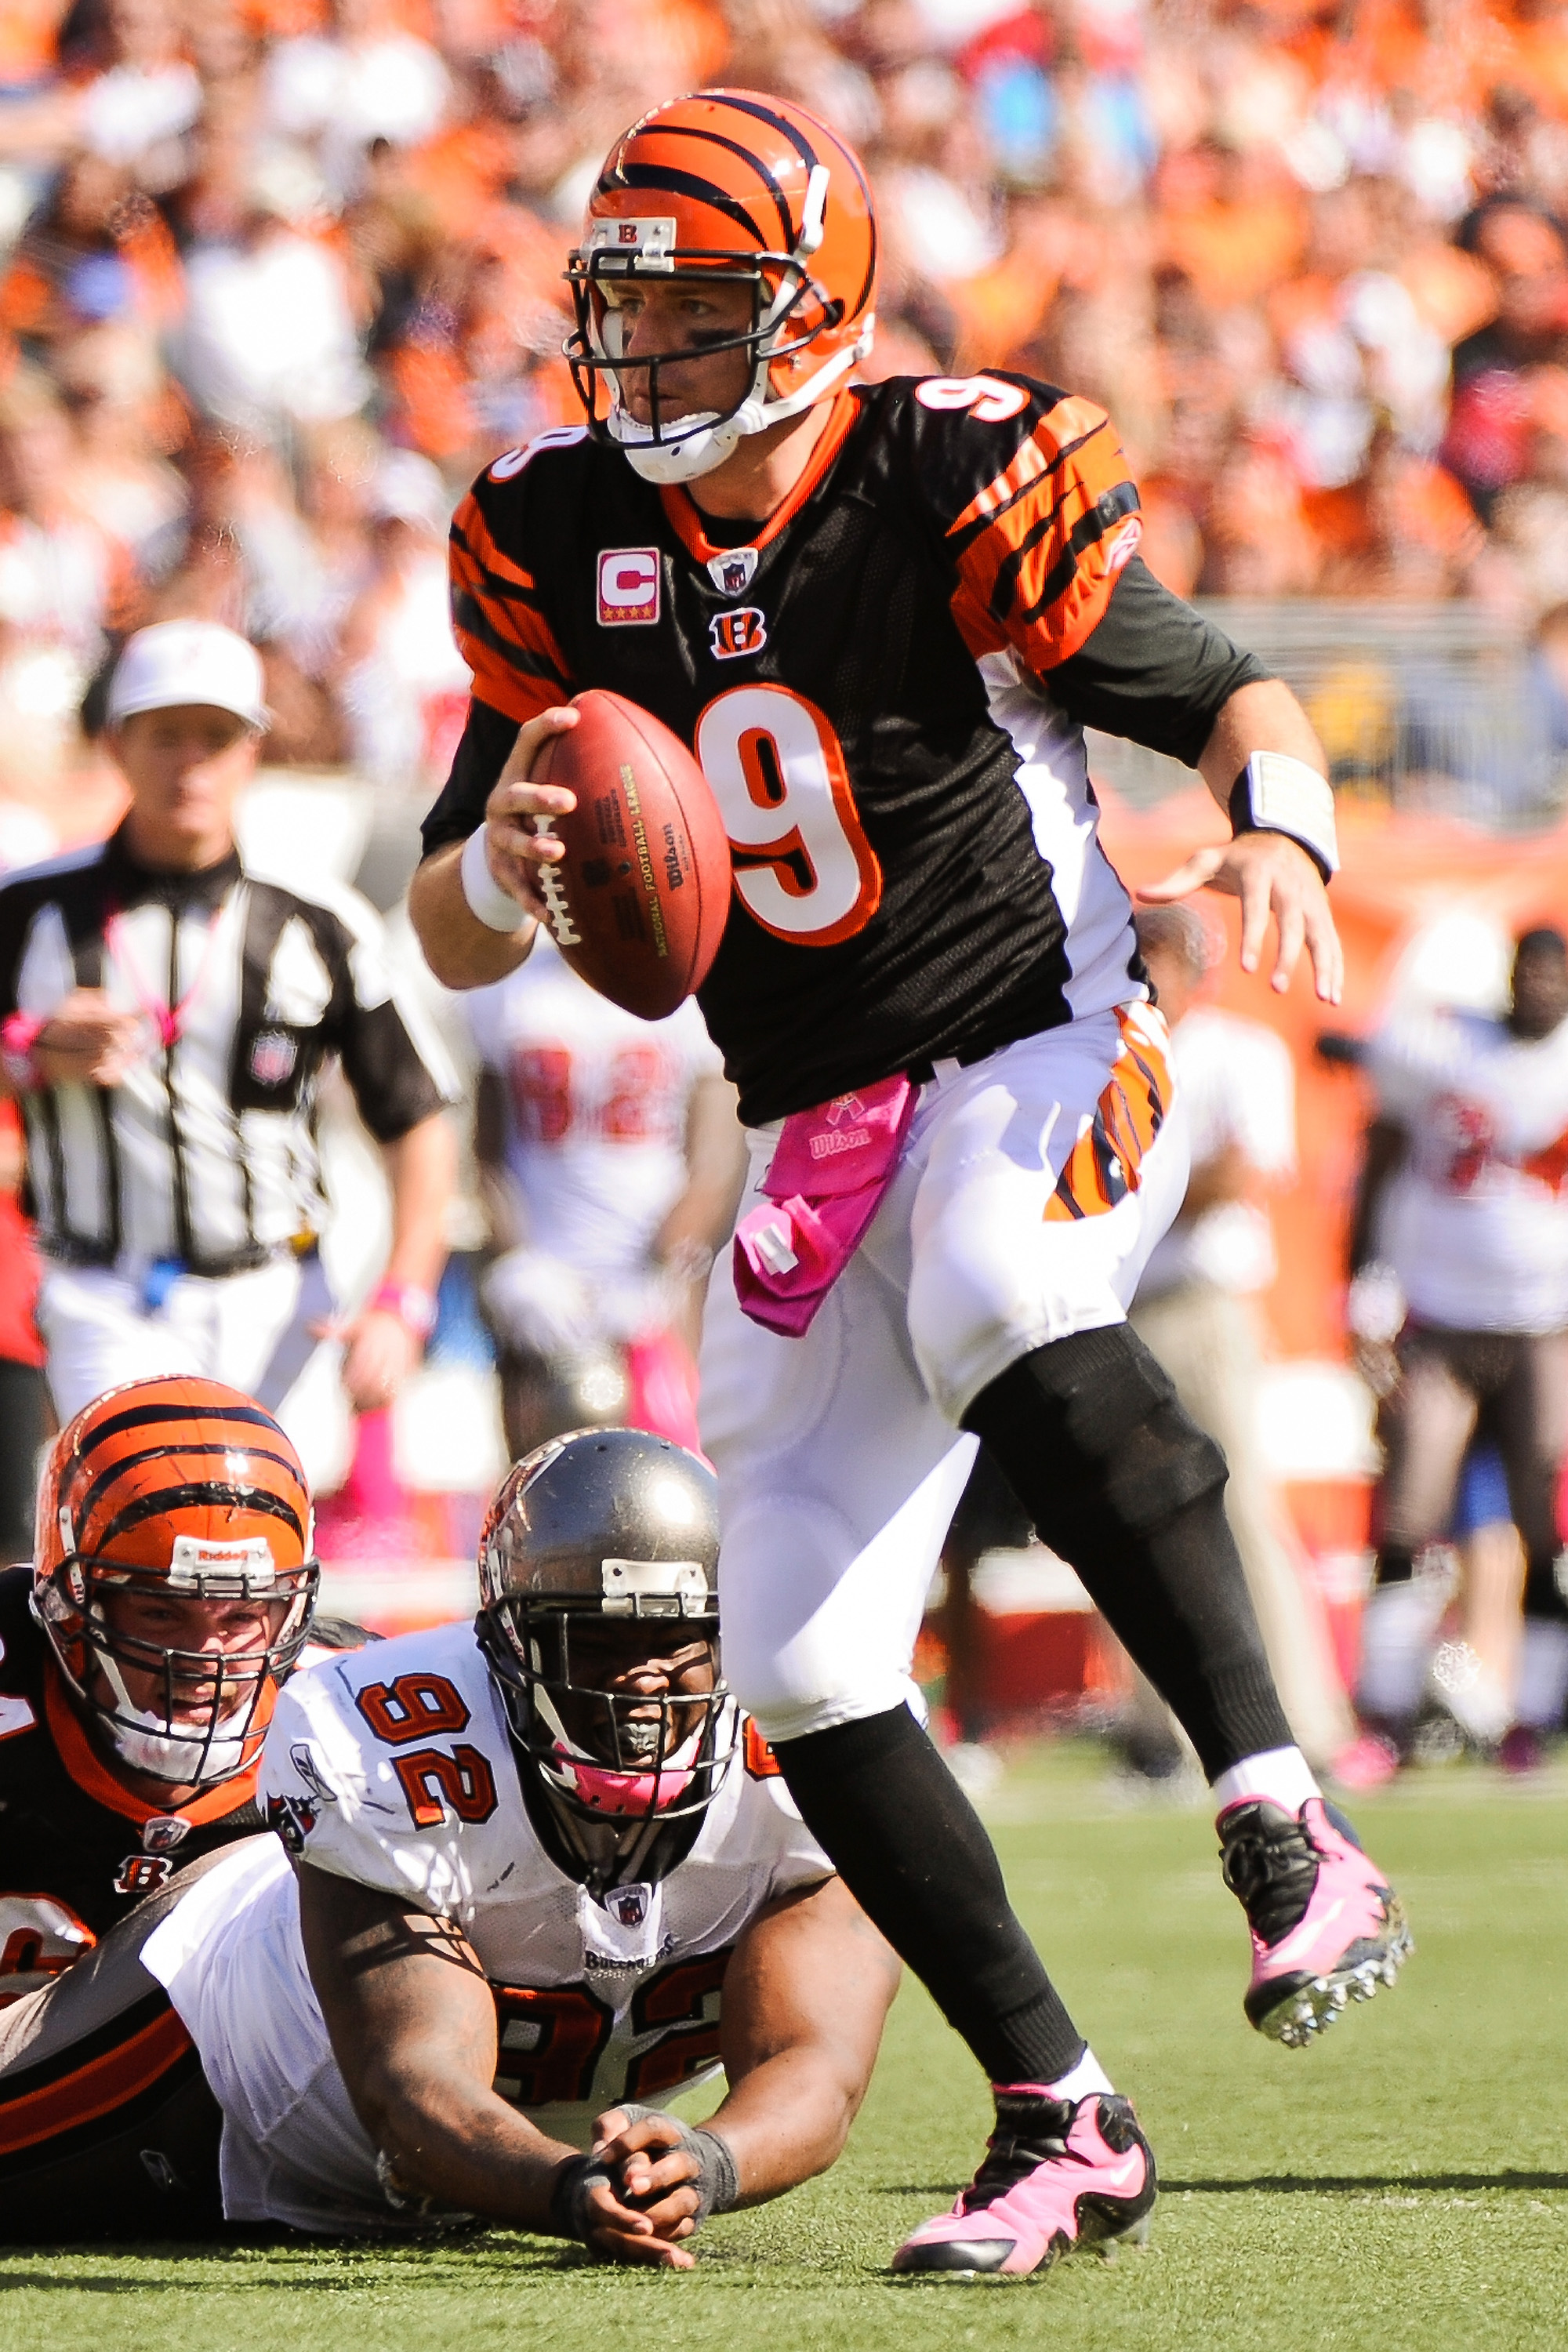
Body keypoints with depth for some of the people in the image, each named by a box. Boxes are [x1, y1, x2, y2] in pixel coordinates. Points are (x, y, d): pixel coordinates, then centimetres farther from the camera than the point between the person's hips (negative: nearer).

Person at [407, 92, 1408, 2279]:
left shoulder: (956, 492, -13)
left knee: (1002, 1313, -40)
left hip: (1046, 1053, -6)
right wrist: (508, 866, -19)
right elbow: (451, 943, 4)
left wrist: (1280, 830, -26)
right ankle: (1057, 2121, 10)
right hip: (819, 1127, 6)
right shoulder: (561, 542, 1)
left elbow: (1226, 692, -4)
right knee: (806, 1665, -1)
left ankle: (1288, 1827, -40)